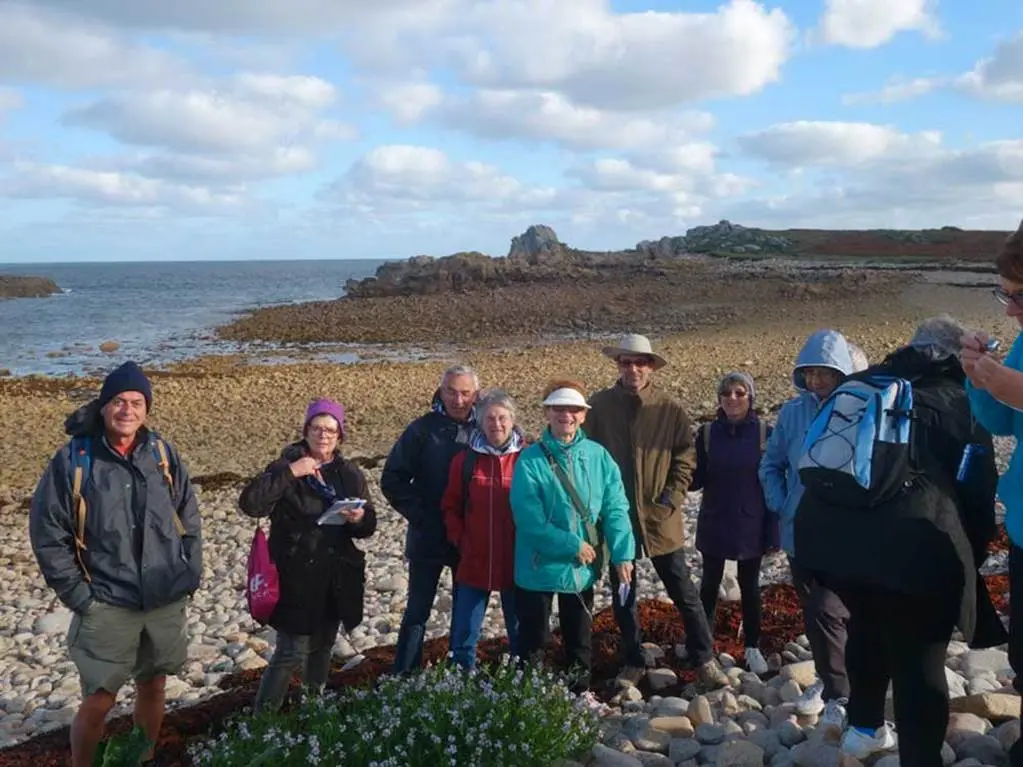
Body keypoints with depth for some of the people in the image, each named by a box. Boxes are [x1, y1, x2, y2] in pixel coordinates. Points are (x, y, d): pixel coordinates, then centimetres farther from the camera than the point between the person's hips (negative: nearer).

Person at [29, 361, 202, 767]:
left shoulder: (162, 453, 0)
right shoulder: (73, 459, -10)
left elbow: (189, 518, 8)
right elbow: (47, 535, -6)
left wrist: (191, 575, 4)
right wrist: (79, 596, -8)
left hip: (167, 602, 3)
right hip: (106, 607, -3)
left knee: (153, 688, 17)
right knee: (98, 702, 2)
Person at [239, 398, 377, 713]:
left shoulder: (350, 474, 7)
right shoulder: (287, 467, -6)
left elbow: (368, 526, 7)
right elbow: (250, 503, -20)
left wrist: (360, 518, -16)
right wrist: (290, 472, -25)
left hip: (337, 579, 5)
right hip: (297, 577, -5)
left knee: (323, 647, 18)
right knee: (292, 653, -7)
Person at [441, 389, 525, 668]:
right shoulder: (465, 460, 2)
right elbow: (451, 507, 9)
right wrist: (460, 540, -2)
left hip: (516, 562, -1)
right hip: (474, 563, 1)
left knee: (521, 634, 14)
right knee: (463, 636, 6)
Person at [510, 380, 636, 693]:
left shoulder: (598, 456, -3)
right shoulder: (530, 461, -14)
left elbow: (615, 508, -5)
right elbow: (529, 520, -20)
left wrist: (622, 552, -16)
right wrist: (572, 545, -21)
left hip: (584, 567, 4)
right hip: (539, 566, -4)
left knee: (580, 636, 20)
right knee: (533, 639, 9)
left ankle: (580, 694, 39)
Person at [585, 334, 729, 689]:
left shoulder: (670, 408, -4)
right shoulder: (599, 406, -5)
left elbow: (686, 456, 0)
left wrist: (673, 497, -9)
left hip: (660, 517, -1)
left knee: (684, 592, 6)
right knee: (623, 595, 14)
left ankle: (705, 660, 19)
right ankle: (633, 663, 29)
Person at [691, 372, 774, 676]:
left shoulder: (765, 433, -7)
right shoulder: (708, 433, -3)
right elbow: (697, 479, -3)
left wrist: (772, 526, -7)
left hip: (751, 525, -1)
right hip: (714, 524, 1)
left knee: (749, 586, 12)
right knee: (710, 583, 13)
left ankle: (753, 647, 25)